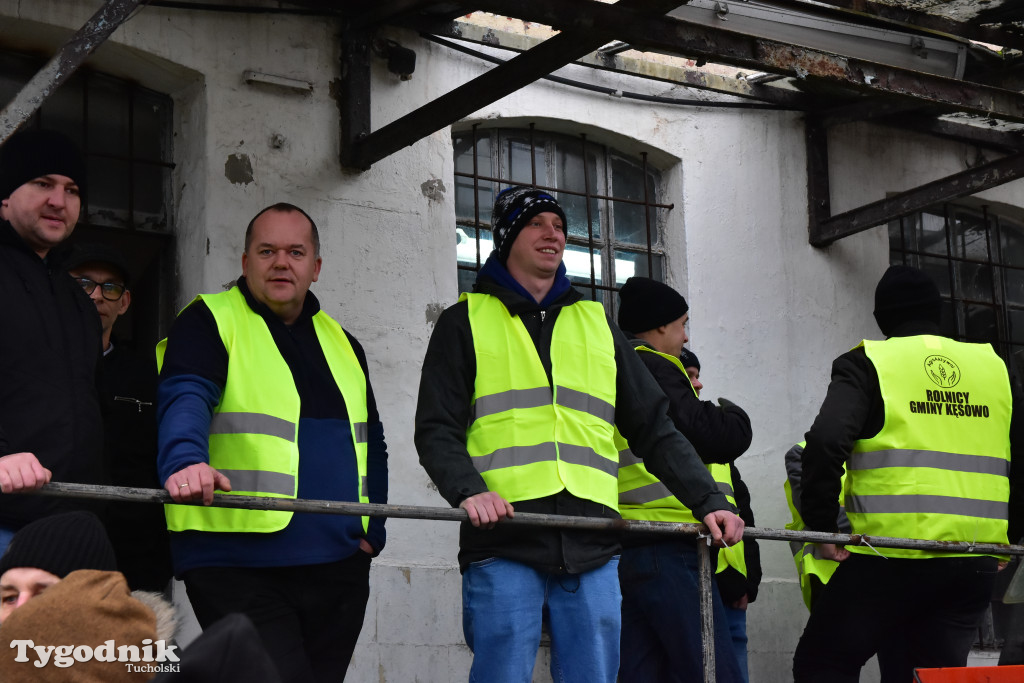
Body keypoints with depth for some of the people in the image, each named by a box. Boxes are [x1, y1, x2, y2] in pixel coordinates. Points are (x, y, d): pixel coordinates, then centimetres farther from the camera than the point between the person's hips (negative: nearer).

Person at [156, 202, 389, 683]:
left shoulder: (341, 344, 21)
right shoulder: (209, 321, 2)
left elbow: (371, 442, 27)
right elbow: (184, 397, -17)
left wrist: (371, 531, 15)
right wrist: (186, 461, -38)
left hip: (337, 567, 6)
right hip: (237, 565, -6)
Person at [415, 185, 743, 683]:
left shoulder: (597, 324, 23)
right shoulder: (466, 322, 12)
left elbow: (654, 428, 20)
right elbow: (438, 430, 2)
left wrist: (709, 501, 8)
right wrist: (468, 490, -18)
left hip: (592, 548, 3)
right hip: (503, 541, -3)